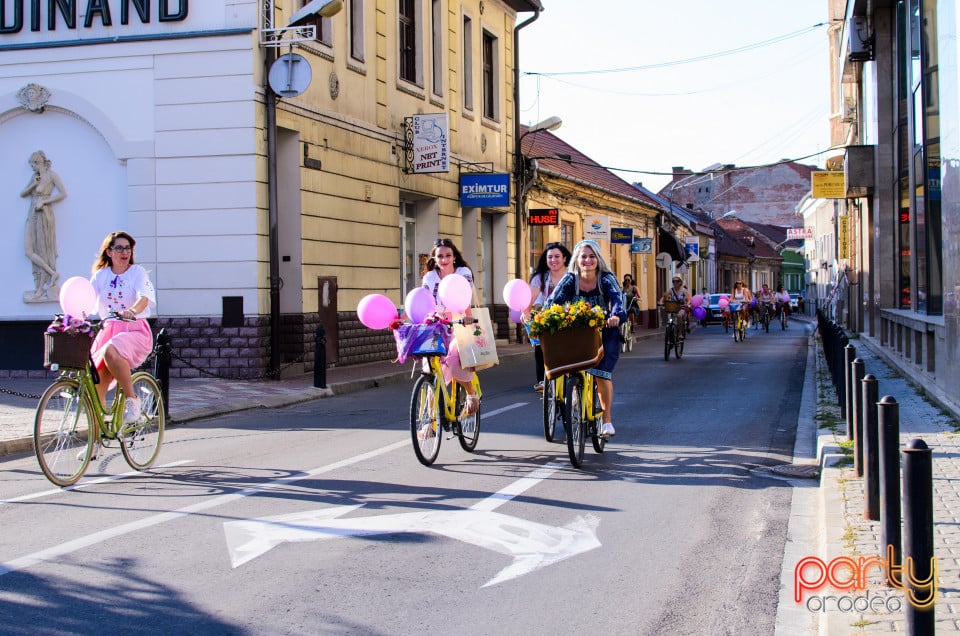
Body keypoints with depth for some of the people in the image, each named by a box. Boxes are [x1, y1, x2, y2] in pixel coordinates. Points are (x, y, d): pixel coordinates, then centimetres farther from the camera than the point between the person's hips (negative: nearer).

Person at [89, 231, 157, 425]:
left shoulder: (137, 272, 0)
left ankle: (131, 400, -21)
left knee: (110, 351, -37)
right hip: (108, 330, 4)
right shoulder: (101, 275, 10)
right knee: (95, 387, -8)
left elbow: (144, 298, -17)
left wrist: (132, 311, -40)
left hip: (135, 331, -4)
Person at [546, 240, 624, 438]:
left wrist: (616, 316, -50)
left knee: (601, 373, -18)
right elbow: (553, 300, -18)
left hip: (605, 333, -2)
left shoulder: (607, 278, -11)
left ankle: (607, 420, -3)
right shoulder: (570, 279, -6)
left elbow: (617, 297, -29)